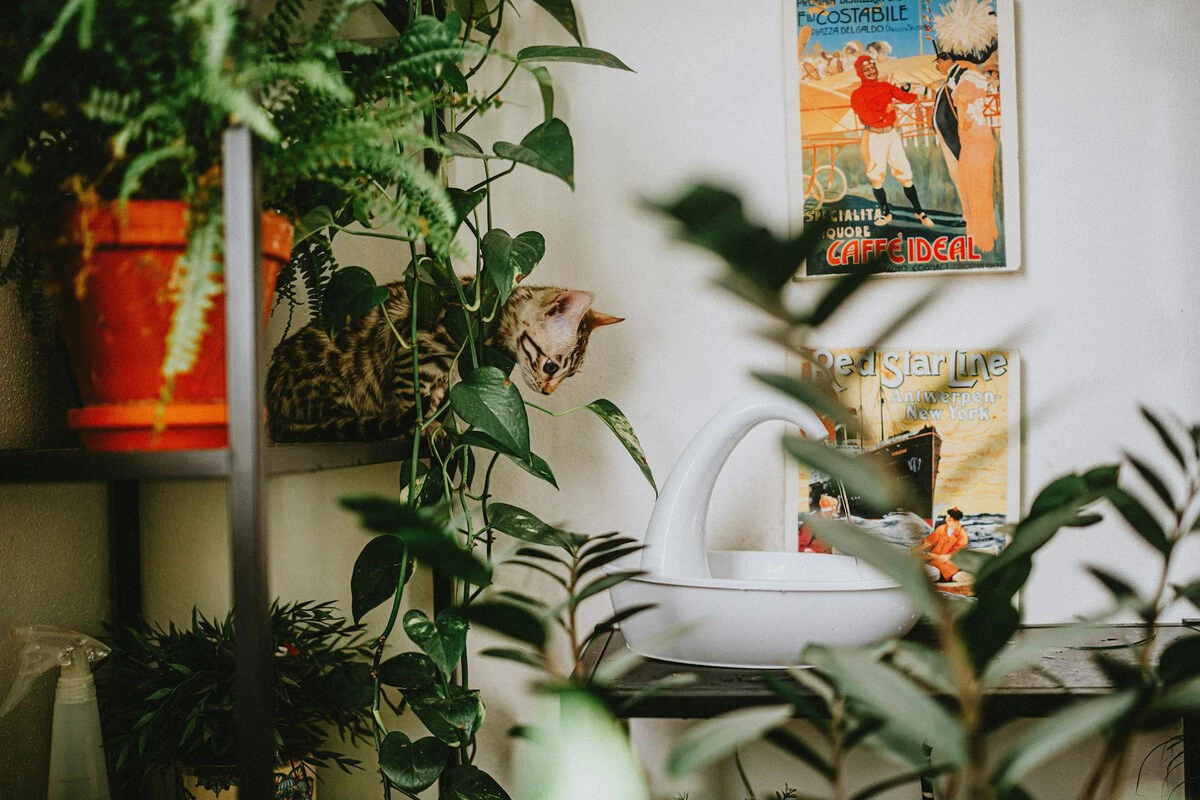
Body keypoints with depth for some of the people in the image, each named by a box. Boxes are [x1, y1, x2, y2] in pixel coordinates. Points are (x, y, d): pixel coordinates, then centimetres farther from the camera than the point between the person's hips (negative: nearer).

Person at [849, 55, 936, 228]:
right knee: (876, 178, 4)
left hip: (891, 134, 2)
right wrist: (885, 111, -26)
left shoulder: (886, 87, 8)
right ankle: (885, 213, 20)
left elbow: (904, 96, -7)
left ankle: (919, 212, 8)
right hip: (873, 137, -2)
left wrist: (917, 96, -26)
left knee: (905, 175, 2)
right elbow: (866, 116, -18)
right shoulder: (858, 95, -4)